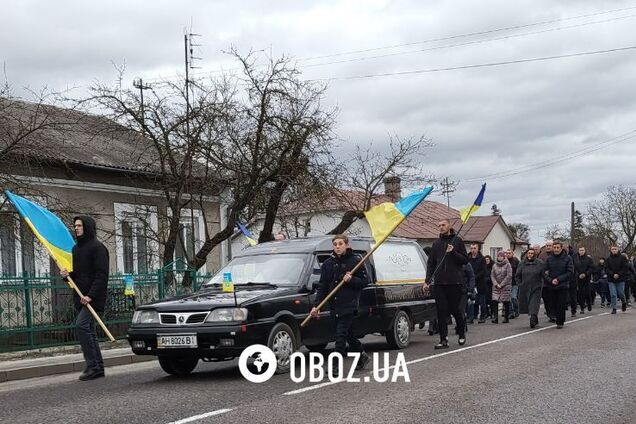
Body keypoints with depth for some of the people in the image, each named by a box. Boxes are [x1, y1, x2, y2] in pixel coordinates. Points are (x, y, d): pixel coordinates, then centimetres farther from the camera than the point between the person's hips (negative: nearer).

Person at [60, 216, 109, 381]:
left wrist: (91, 295, -23)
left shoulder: (97, 247, -8)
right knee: (89, 331, 9)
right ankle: (98, 367, 14)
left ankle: (92, 365, -14)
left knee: (81, 325, -19)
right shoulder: (76, 248, 17)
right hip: (80, 297, 9)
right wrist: (67, 274, 2)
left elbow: (101, 275, -15)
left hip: (93, 297, -9)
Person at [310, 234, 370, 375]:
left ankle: (336, 365, -8)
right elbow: (322, 286, 6)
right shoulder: (328, 264, 8)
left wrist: (351, 280, -19)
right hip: (334, 305, 5)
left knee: (341, 335, -10)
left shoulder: (355, 261, -3)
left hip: (349, 304, -5)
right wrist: (317, 305, -3)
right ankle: (362, 355, 35)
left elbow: (365, 281, -1)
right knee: (348, 333, 15)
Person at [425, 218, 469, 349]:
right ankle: (443, 340, 0)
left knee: (455, 309, 3)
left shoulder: (457, 240, 3)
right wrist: (428, 280, 6)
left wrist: (453, 252, -15)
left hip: (455, 282, -3)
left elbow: (465, 260, 1)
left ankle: (462, 333, 27)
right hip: (439, 283, 3)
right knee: (441, 312, -1)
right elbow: (431, 263, 16)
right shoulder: (436, 243, 15)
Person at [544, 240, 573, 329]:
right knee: (552, 305, 4)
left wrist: (558, 279, -12)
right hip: (551, 287, 2)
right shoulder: (549, 259, 4)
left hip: (563, 286, -2)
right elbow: (545, 272, 4)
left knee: (561, 306, -4)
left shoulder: (567, 258, -2)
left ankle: (560, 322, 10)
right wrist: (550, 280, -14)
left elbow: (570, 272, -4)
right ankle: (557, 318, 26)